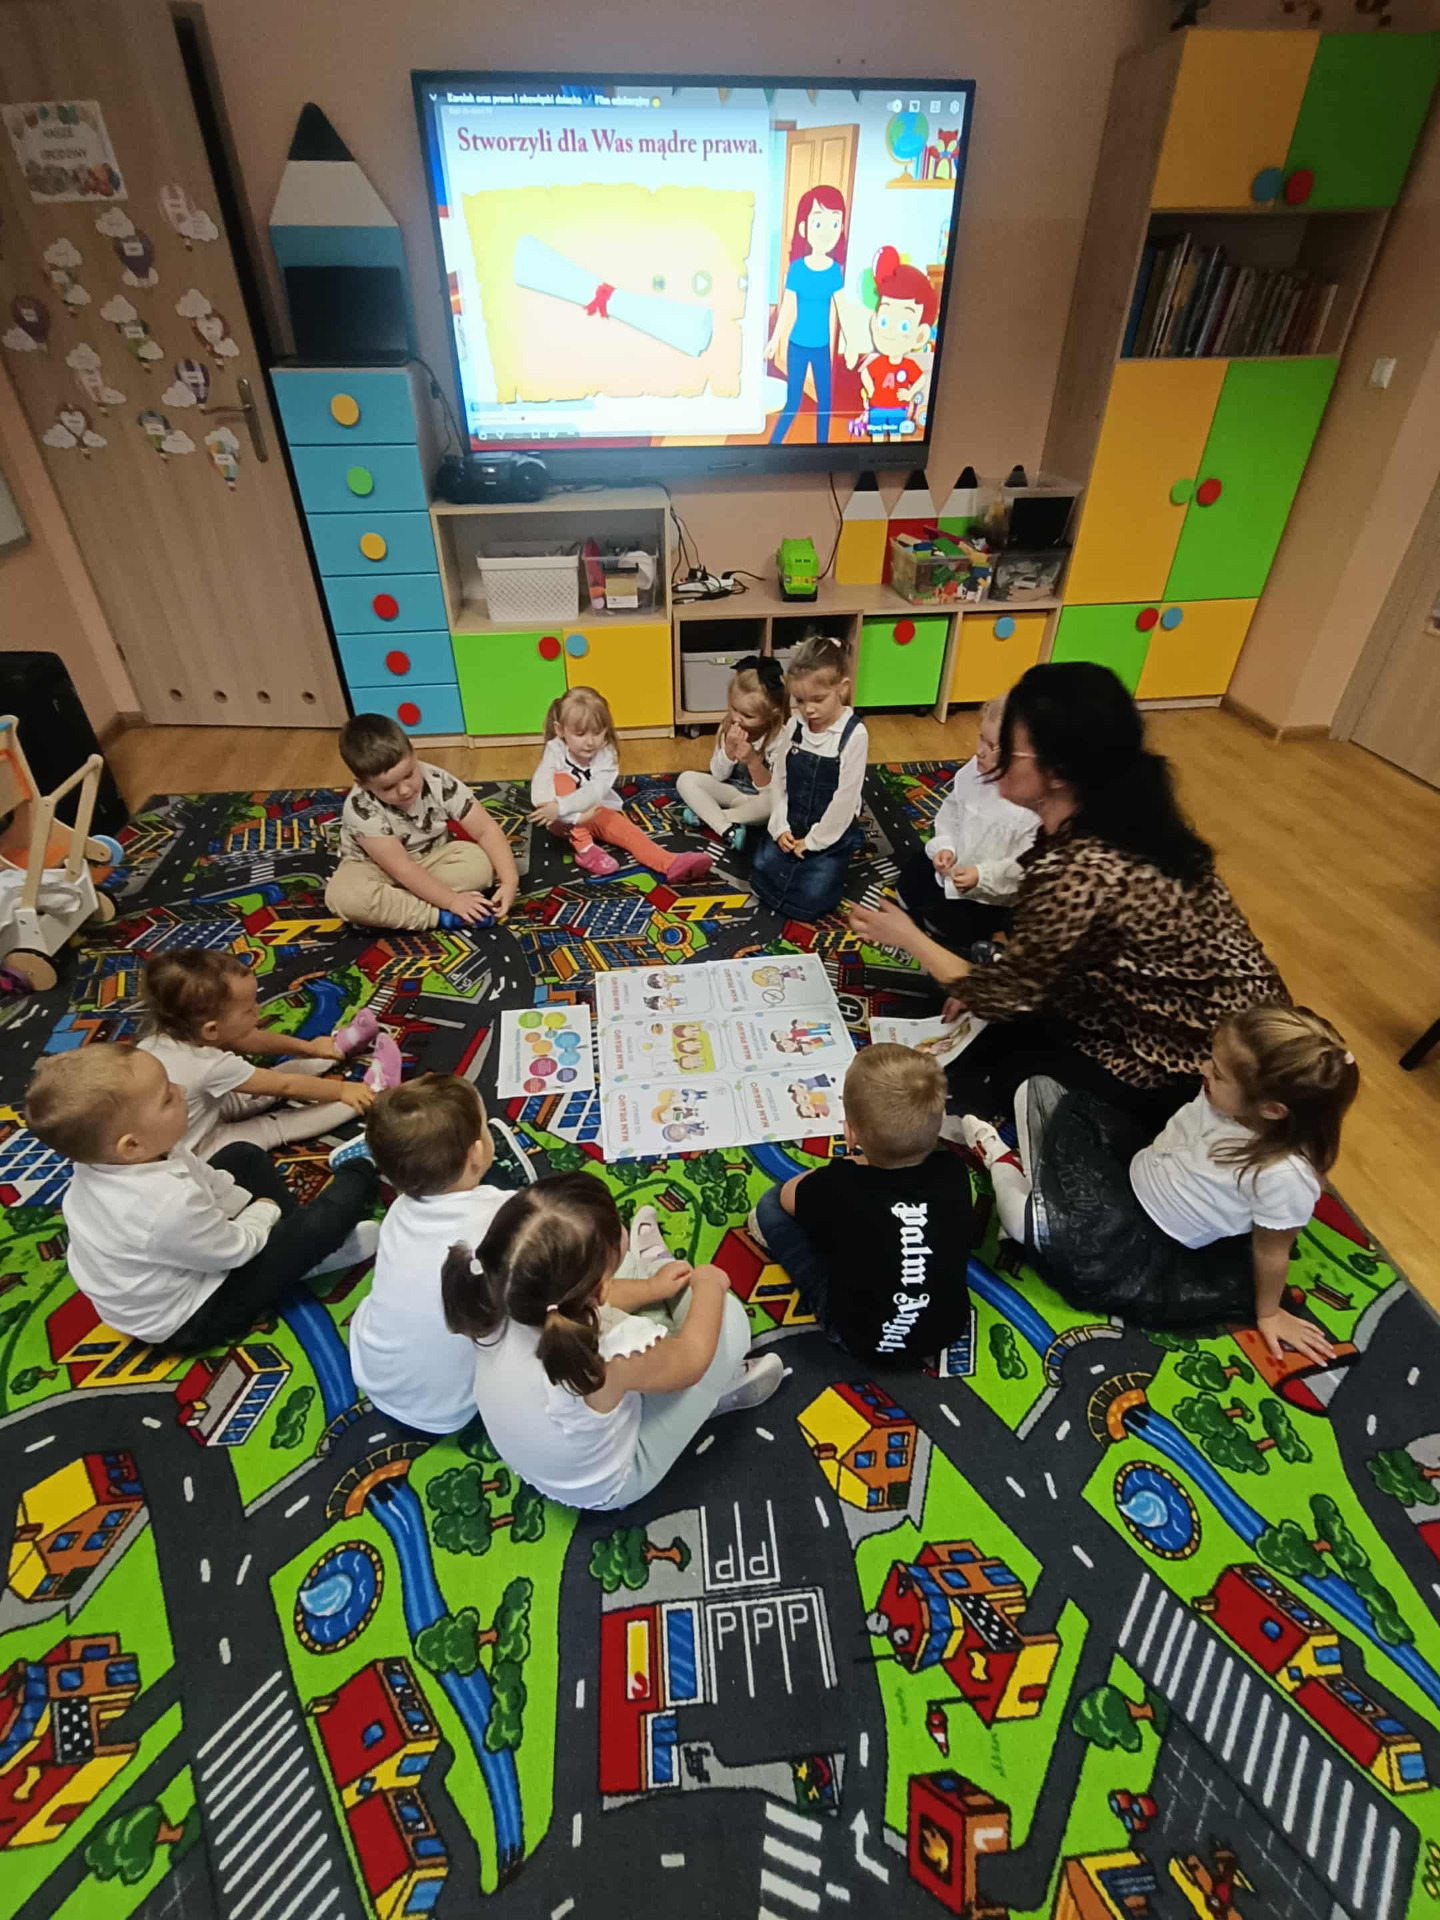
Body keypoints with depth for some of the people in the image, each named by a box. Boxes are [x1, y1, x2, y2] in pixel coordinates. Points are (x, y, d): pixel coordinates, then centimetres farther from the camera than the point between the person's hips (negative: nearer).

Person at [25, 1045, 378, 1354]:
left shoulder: (103, 1158, -16)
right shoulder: (168, 1206, -43)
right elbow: (235, 1249, -23)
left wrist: (249, 1202, -3)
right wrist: (265, 1212, -5)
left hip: (170, 1268, 9)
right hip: (188, 1320, -9)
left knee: (243, 1157, 12)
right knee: (319, 1223, -12)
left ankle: (306, 1249, 17)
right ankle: (355, 1183, 23)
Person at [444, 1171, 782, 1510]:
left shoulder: (500, 1299, -28)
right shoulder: (611, 1356, -43)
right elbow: (692, 1359, -19)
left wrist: (650, 1287, 6)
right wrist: (708, 1286, -3)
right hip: (605, 1488, -5)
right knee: (727, 1314, -5)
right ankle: (720, 1390, 24)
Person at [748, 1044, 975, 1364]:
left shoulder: (837, 1187, -30)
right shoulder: (952, 1173, -20)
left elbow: (788, 1196, -7)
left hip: (863, 1340, -4)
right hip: (948, 1326, 4)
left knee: (772, 1207, 0)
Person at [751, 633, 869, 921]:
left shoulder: (854, 735, -19)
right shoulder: (794, 728, -3)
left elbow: (845, 798, -19)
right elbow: (779, 781, 4)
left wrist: (813, 841, -14)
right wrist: (780, 827, -6)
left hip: (831, 835, -4)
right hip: (791, 828, 5)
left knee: (810, 901, -11)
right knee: (761, 878, -5)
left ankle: (825, 863, 18)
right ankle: (801, 863, 20)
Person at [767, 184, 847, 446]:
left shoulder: (836, 270, -3)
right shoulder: (797, 268, -9)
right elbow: (786, 307, 0)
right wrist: (775, 339, 3)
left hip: (822, 347, 2)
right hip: (797, 345, -2)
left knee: (824, 399, 7)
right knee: (793, 400, 0)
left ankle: (822, 444, 22)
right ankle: (774, 442, 16)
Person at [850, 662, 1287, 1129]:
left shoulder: (1079, 872, -33)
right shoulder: (1126, 812, -6)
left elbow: (1007, 996, -16)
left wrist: (910, 938, -5)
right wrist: (980, 986, 2)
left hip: (1198, 1067, -8)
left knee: (970, 1080, 4)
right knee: (998, 1035, 12)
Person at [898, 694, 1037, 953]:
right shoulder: (975, 768, -13)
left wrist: (982, 875, -32)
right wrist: (945, 846, -13)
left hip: (991, 895, -7)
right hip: (953, 865, 7)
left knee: (939, 922, -6)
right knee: (909, 880, 11)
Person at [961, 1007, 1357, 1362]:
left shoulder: (1285, 1175, -32)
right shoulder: (1226, 1095, -18)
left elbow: (1271, 1250, -14)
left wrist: (1268, 1313, 2)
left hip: (1149, 1245, -6)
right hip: (1131, 1169, 6)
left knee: (1026, 1217, -27)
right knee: (1037, 1090, 3)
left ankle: (1001, 1160, 4)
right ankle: (1041, 1185, 12)